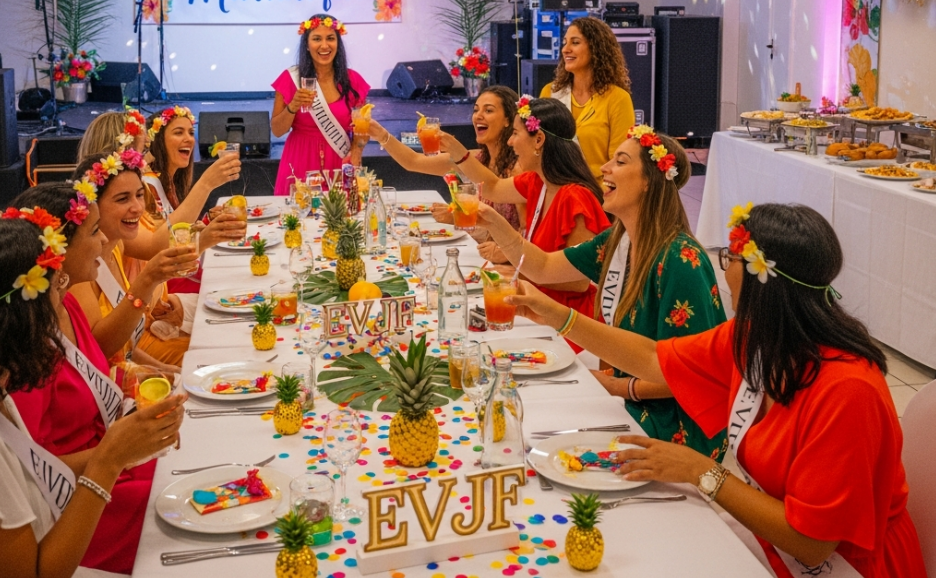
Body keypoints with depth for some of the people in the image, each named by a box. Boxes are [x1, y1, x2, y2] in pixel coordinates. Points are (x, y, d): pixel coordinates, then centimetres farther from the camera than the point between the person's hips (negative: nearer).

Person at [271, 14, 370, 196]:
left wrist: (356, 152, -11)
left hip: (339, 164, 1)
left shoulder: (353, 80, 1)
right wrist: (293, 107, -18)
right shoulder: (291, 78, -3)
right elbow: (277, 131, -1)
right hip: (301, 163, -1)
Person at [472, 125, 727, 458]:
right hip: (631, 409, 7)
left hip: (676, 429, -7)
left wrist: (619, 387, -14)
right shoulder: (617, 242, 2)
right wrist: (493, 223, -1)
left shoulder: (679, 261, -24)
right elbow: (543, 268, 12)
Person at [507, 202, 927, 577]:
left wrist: (701, 471, -21)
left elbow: (809, 542, -27)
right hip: (765, 535, 7)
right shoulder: (750, 338, -6)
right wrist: (557, 316, 8)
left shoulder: (845, 391, -30)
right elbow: (652, 359, 9)